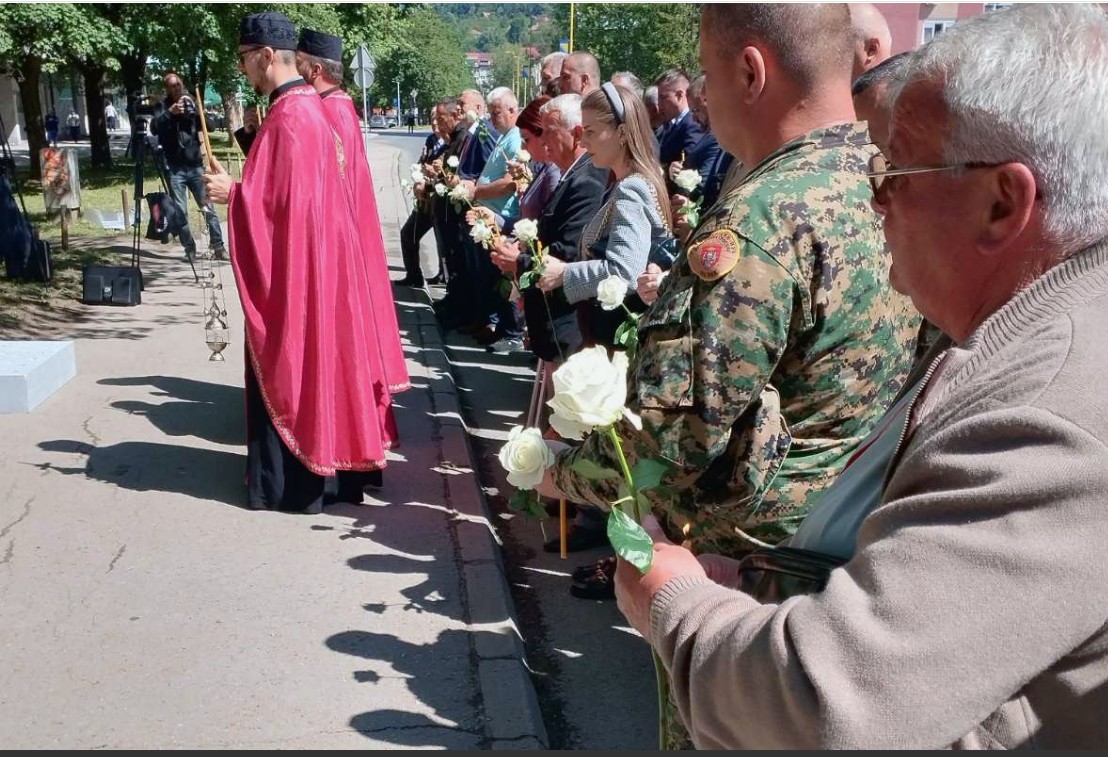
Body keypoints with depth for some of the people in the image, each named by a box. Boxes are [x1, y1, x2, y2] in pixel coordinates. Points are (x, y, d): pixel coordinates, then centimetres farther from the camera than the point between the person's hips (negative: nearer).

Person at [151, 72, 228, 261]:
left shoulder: (191, 104, 10)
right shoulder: (162, 107, 3)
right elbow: (154, 127, -13)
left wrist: (194, 108, -12)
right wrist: (169, 112, -28)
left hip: (195, 165, 1)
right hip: (175, 169, -1)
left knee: (208, 208, -3)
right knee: (180, 211, -1)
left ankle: (218, 246, 1)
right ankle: (189, 249, 7)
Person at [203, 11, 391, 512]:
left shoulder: (288, 117, -20)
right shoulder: (307, 106, 12)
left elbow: (287, 198, -23)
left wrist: (233, 194, -14)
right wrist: (242, 185, 16)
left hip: (292, 264, -10)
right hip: (312, 254, 10)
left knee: (288, 364, -1)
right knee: (312, 359, 15)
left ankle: (291, 482, 9)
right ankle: (321, 463, 26)